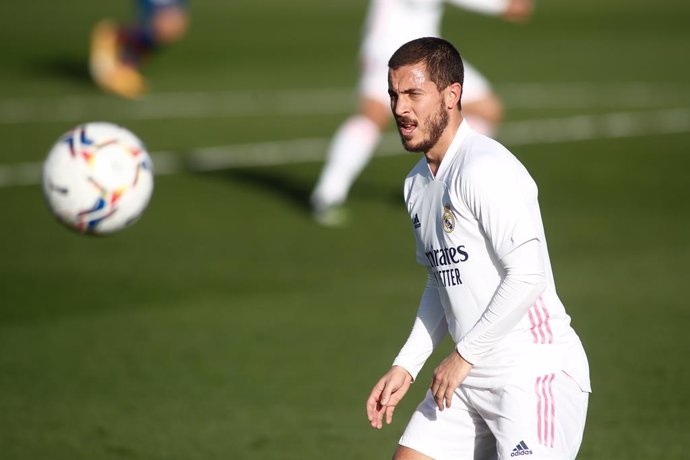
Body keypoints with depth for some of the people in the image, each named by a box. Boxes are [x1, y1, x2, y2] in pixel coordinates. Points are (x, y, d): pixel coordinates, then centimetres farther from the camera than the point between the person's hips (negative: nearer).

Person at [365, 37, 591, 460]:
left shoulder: (486, 168, -16)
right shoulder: (418, 183, 14)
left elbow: (527, 275, -23)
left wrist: (464, 354, -16)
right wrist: (406, 366, 15)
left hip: (535, 374, -9)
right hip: (470, 377, 9)